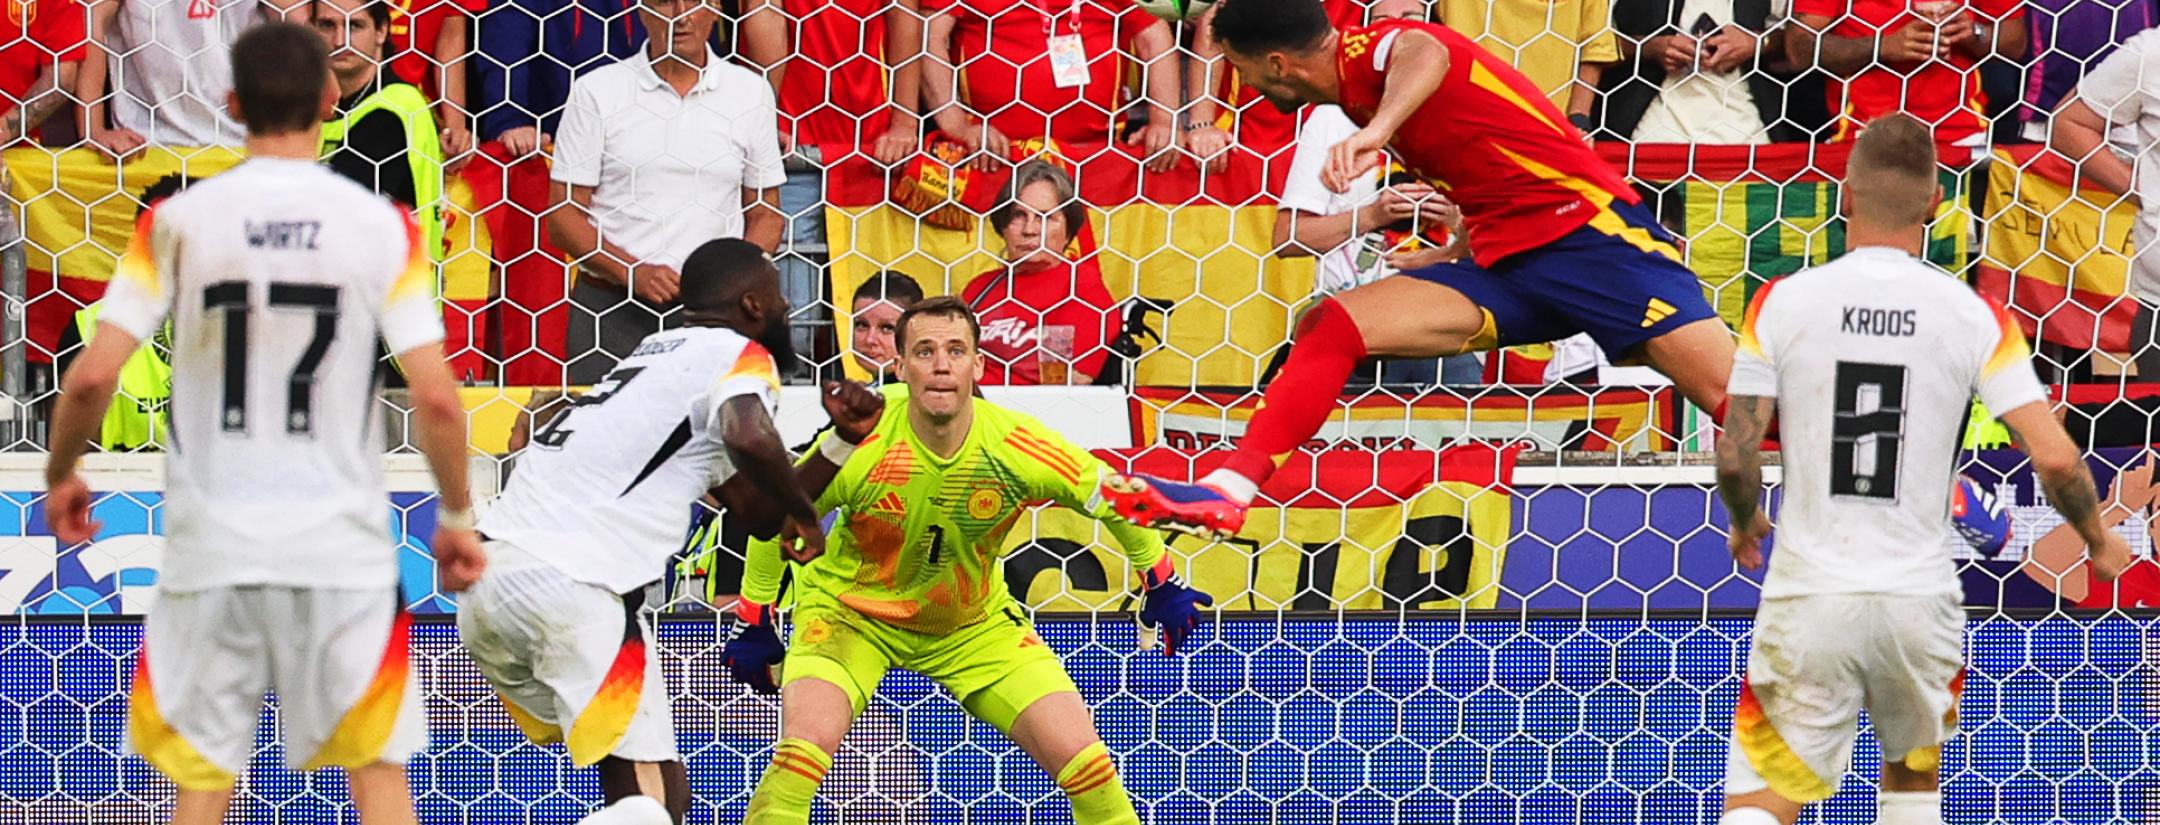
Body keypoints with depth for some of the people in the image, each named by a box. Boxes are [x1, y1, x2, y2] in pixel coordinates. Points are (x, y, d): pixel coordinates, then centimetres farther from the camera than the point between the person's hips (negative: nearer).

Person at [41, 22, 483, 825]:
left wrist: (61, 474, 12)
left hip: (211, 547, 1)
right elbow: (436, 397, -8)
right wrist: (457, 516, 6)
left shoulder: (179, 221, -3)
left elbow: (93, 376, -7)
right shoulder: (381, 225, -4)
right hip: (342, 547, -1)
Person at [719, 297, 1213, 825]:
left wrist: (1161, 585, 5)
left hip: (975, 622, 2)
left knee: (1081, 756, -9)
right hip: (851, 609, -2)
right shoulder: (858, 449, -27)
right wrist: (753, 624, -4)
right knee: (806, 744, -28)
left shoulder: (1019, 449, -23)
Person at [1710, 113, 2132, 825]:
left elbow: (1735, 456, -5)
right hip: (1919, 599, 1)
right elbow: (2054, 458, -8)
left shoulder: (1783, 302, -4)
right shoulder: (1975, 316, -3)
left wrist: (1745, 521, 18)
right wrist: (2099, 540, 12)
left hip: (1810, 598, -1)